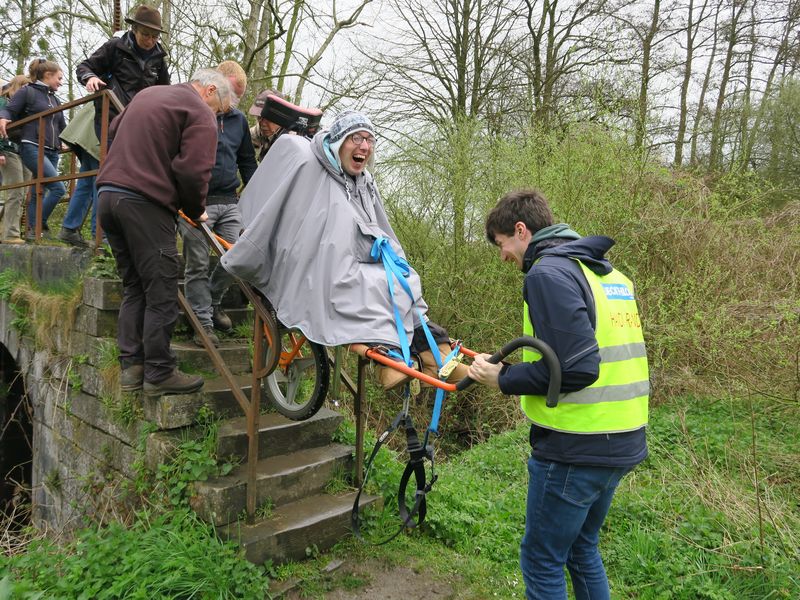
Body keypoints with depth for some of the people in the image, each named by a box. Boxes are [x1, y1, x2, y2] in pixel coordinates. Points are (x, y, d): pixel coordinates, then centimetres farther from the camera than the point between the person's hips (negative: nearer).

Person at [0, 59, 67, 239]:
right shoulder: (27, 92, 2)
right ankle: (39, 225, -8)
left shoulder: (56, 101, 21)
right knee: (58, 188, -19)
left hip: (52, 152, 7)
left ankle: (32, 230, 8)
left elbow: (62, 127, 26)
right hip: (32, 148, -7)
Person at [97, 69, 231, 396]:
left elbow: (115, 128, 37)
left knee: (133, 287, 15)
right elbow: (193, 171, -15)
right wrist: (195, 210, 1)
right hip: (146, 204, -9)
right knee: (161, 292, -1)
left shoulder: (147, 94, 23)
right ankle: (159, 374, 5)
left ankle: (131, 367, 17)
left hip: (108, 194, 9)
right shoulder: (200, 114, -4)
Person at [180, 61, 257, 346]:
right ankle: (203, 323, 8)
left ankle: (212, 302, 28)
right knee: (198, 264, -2)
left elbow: (247, 162, 21)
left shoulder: (238, 119, 13)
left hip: (229, 202, 5)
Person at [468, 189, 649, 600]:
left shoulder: (547, 273, -16)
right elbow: (608, 355, 14)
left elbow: (576, 368, -25)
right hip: (623, 443, 9)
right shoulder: (609, 272, 12)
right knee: (581, 549, 25)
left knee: (542, 561, 9)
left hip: (575, 450, -9)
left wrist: (502, 378, -12)